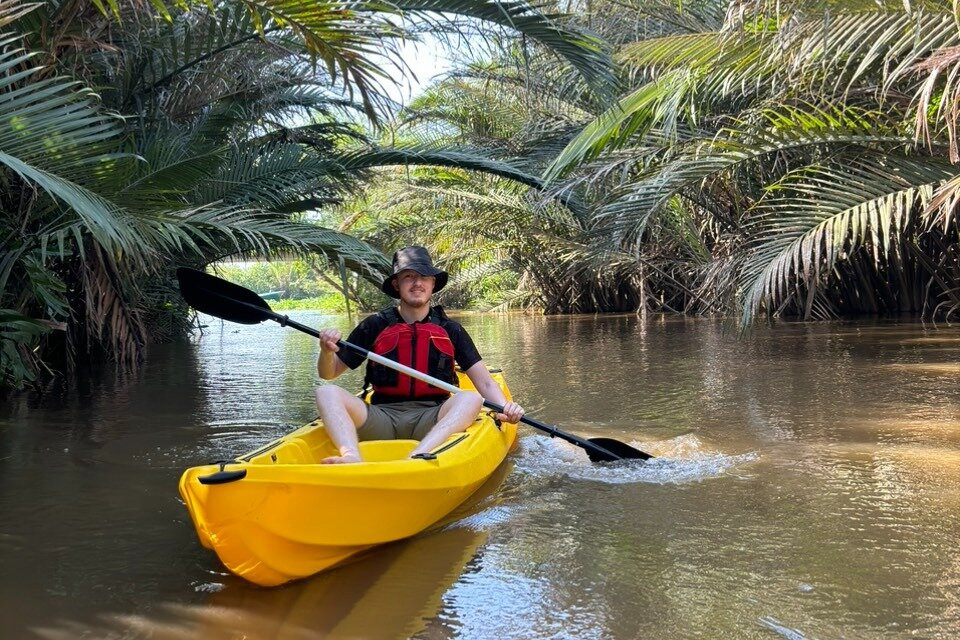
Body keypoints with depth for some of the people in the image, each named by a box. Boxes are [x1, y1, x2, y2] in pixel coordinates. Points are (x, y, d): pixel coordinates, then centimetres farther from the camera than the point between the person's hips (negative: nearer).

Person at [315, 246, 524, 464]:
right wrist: (327, 350, -12)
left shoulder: (451, 330, 10)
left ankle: (416, 457, -49)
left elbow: (485, 382, 5)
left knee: (471, 398, -29)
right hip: (381, 418, 1)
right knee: (326, 392, -21)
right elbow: (329, 373, 11)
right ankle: (352, 458, -47)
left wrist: (504, 406, -15)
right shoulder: (374, 326, 9)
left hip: (431, 422, 0)